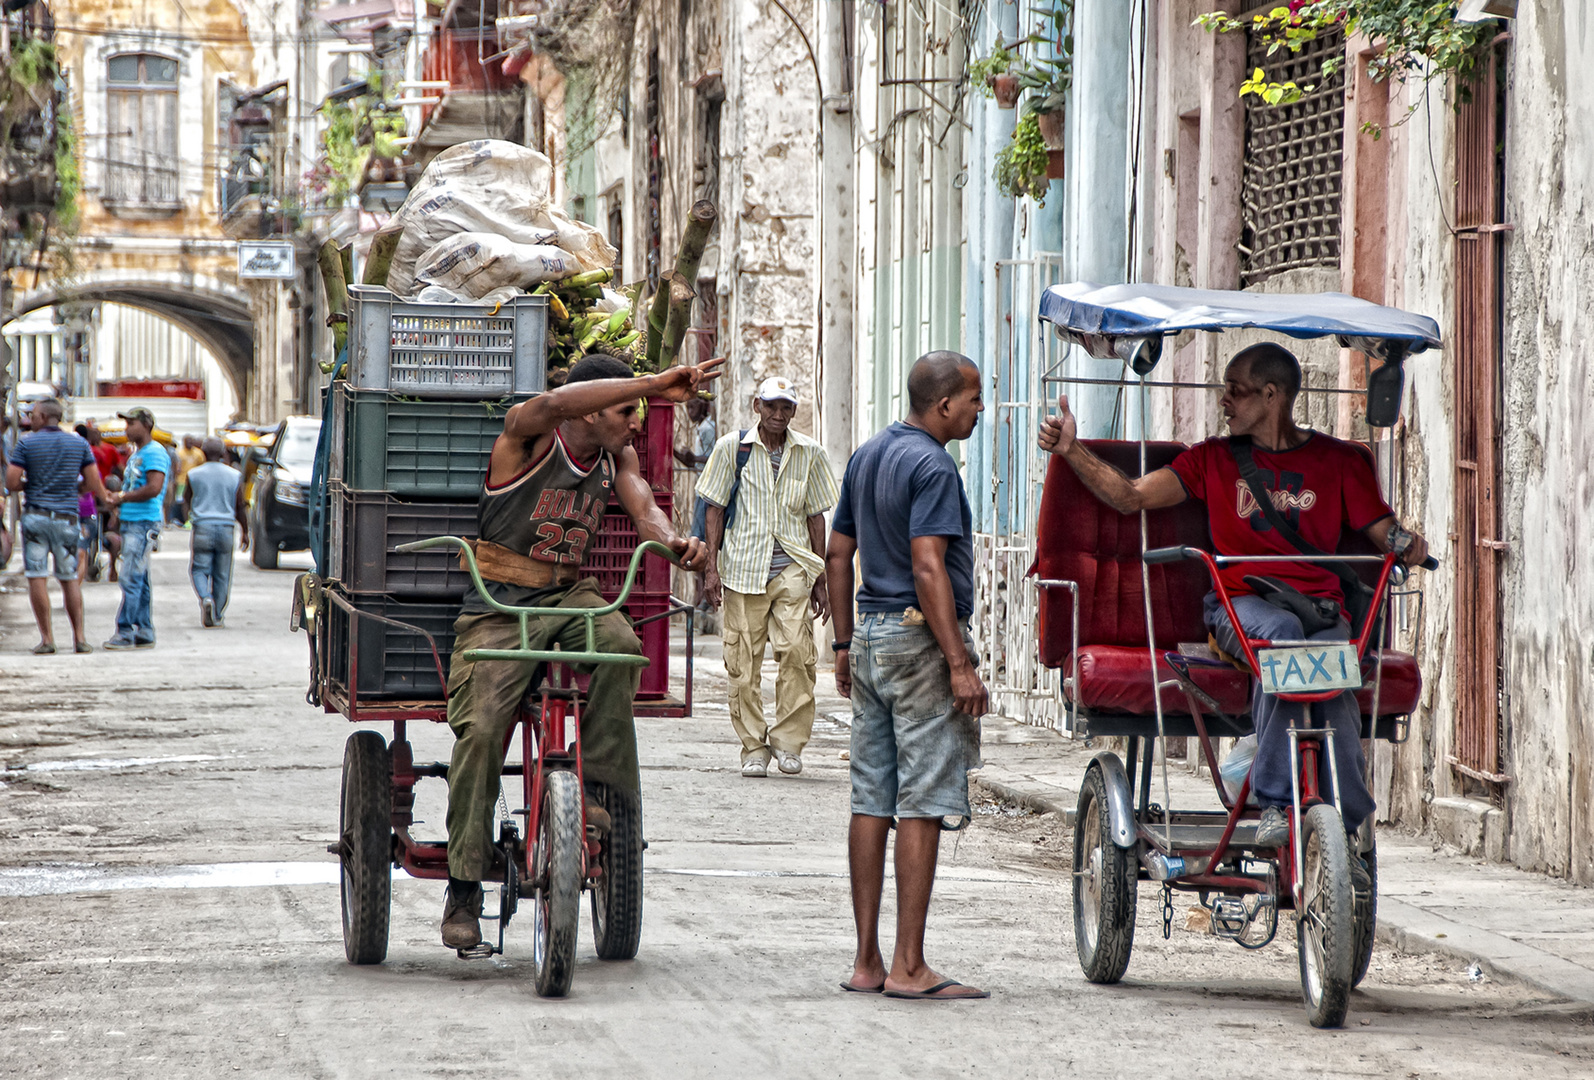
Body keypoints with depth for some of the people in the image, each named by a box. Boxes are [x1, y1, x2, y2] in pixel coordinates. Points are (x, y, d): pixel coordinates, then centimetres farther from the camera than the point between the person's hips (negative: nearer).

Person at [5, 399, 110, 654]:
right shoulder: (79, 444, 4)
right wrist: (106, 497, 23)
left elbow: (11, 482, -7)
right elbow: (93, 482, 4)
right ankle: (79, 637, 4)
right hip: (67, 518, 3)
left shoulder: (27, 443, -3)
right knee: (70, 579, 10)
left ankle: (46, 638, -5)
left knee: (37, 577, -1)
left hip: (35, 516, -3)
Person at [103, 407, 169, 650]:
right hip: (130, 522, 10)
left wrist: (122, 497, -13)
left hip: (144, 523, -10)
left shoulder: (154, 453, -11)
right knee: (139, 580, 10)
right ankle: (144, 632, 13)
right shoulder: (136, 455, 21)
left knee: (131, 579, -12)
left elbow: (154, 488, -21)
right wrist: (115, 498, 7)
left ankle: (125, 633, -13)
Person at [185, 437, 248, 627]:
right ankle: (216, 616, 12)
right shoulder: (234, 476, 1)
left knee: (199, 569, 6)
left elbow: (189, 503, 11)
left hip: (202, 527, -1)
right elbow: (240, 508, 2)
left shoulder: (194, 474, -1)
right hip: (226, 529, 1)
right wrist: (245, 533, 10)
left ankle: (205, 597, -23)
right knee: (222, 575, 9)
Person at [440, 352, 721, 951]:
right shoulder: (528, 436, -11)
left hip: (569, 596, 5)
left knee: (618, 642, -30)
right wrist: (651, 384, -39)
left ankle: (591, 788, -18)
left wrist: (671, 541, -30)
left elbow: (643, 506, -5)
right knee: (481, 729, -18)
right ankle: (463, 888, -10)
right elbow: (551, 405, -33)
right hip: (498, 607, -5)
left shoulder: (617, 457, 10)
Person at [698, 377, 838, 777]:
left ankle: (788, 742, -5)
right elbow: (715, 509, 7)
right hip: (743, 567, 0)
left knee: (796, 650, -16)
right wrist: (711, 567, 0)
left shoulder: (810, 454, 9)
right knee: (744, 660, -1)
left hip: (793, 567, 0)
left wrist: (820, 580, 12)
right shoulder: (732, 447, 4)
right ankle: (753, 748, 9)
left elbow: (815, 516, 14)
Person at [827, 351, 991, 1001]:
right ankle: (908, 967, -7)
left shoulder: (867, 457, 14)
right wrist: (959, 663, -22)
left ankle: (867, 961, 11)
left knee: (872, 800, 9)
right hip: (919, 638, -9)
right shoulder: (932, 466, -14)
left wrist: (845, 642, 22)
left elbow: (838, 554, 18)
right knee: (924, 802, -6)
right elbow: (927, 568, -21)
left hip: (871, 634, 9)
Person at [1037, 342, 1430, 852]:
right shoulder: (1215, 458, 17)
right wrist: (1072, 450, -1)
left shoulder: (1339, 461, 15)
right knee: (1281, 631, -37)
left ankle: (1342, 832, -26)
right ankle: (1276, 805, -38)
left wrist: (1407, 544, -12)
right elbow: (1131, 496, 11)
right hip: (1240, 602, 0)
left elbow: (1383, 530, 11)